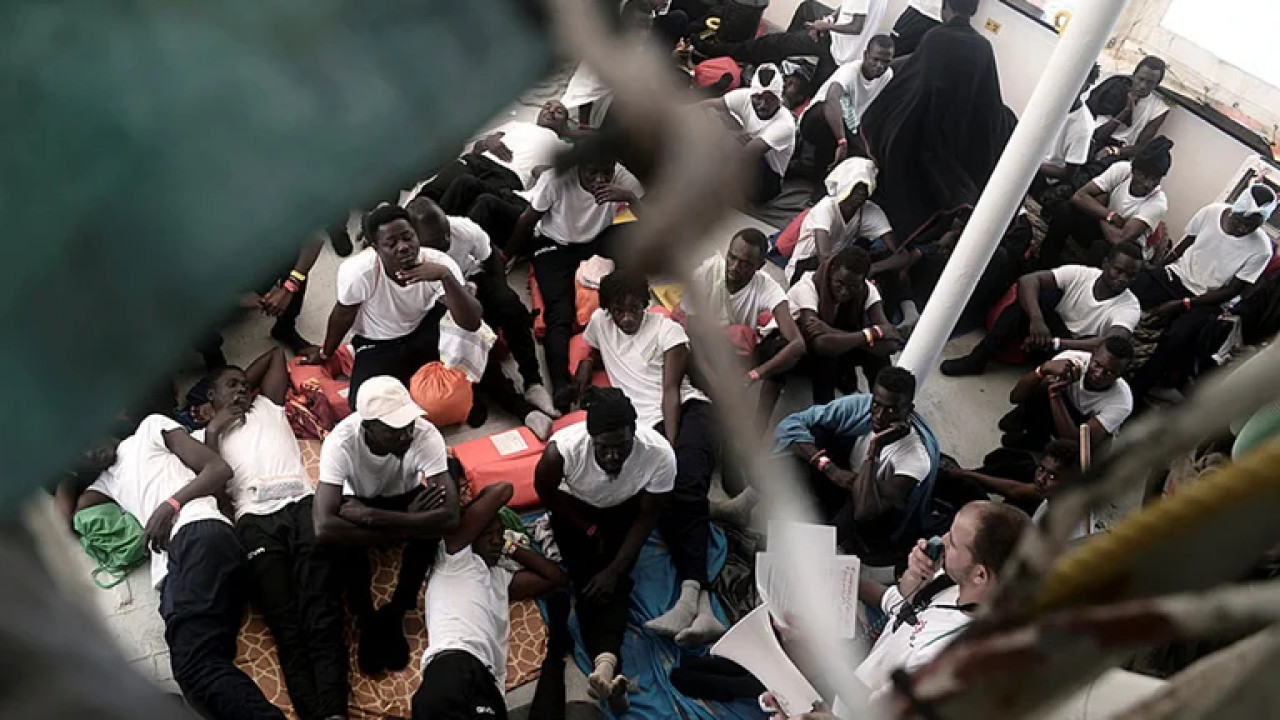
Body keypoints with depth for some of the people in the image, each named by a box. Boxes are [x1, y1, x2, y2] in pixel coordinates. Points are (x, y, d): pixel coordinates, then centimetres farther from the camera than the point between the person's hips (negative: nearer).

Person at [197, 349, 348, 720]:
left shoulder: (268, 407, 34)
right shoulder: (203, 434, 29)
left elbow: (277, 353, 42)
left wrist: (247, 380, 45)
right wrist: (214, 430, 13)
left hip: (303, 505, 1)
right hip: (256, 519, 0)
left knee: (322, 612, -20)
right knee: (286, 624, -19)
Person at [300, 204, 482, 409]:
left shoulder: (440, 262, -29)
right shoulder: (357, 272, -31)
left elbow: (472, 323, -35)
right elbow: (343, 316, -10)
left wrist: (446, 276, -49)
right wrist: (325, 354, 8)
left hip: (423, 333, 3)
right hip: (377, 344, -3)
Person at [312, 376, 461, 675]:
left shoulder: (426, 435, -34)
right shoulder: (341, 441, -35)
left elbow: (450, 517, -42)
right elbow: (323, 528, -45)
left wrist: (369, 516, -44)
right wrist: (408, 526, -40)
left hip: (405, 500, 0)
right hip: (359, 502, 0)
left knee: (434, 519, -33)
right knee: (340, 533, -34)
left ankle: (394, 614, -10)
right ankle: (366, 619, -7)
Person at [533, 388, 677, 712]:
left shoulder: (660, 454, -34)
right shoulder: (563, 448, -37)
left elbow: (646, 516, -17)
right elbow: (545, 491, -14)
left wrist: (615, 569, -21)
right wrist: (588, 528, -9)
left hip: (624, 509, 1)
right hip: (575, 508, 0)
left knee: (614, 581, -18)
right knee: (587, 579, -18)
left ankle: (605, 665, -31)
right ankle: (607, 664, -29)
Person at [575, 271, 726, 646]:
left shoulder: (667, 330, 6)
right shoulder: (599, 322, 17)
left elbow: (671, 390, -5)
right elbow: (596, 354, 43)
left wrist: (672, 445, -17)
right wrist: (588, 364, 17)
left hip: (687, 408, -2)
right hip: (645, 424, 2)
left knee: (688, 489, -30)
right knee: (667, 500, -24)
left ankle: (690, 594, -43)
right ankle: (701, 601, -36)